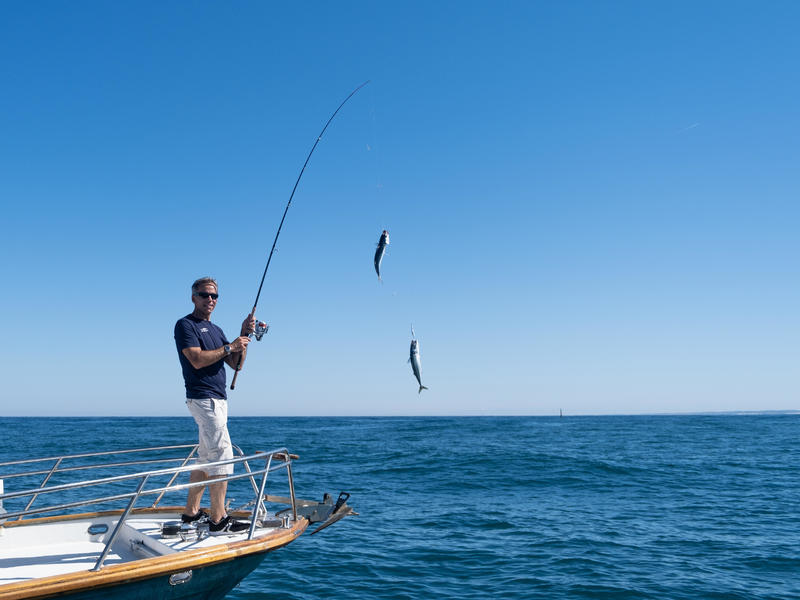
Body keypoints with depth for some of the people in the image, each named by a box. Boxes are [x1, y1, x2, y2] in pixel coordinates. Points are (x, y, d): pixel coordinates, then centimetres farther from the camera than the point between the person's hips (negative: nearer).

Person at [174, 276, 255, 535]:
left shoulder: (216, 330, 19)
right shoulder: (186, 325, -5)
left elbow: (236, 364, 13)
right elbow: (197, 360, -18)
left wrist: (244, 335, 1)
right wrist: (229, 347, -15)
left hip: (218, 400, 9)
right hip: (203, 398, -9)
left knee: (206, 458, 12)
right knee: (222, 456, -13)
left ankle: (191, 512, 20)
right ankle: (218, 520, -11)